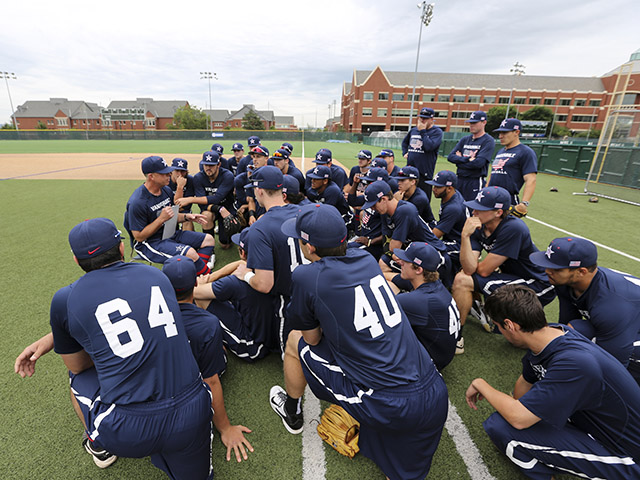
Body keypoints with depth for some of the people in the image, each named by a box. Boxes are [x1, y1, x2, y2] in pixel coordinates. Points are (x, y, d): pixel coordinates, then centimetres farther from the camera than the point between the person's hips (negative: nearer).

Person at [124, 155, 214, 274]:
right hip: (149, 242, -8)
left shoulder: (166, 190, 4)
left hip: (170, 233, 9)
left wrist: (186, 217, -1)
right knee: (190, 253, -30)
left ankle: (197, 269, -16)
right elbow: (139, 237, -19)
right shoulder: (137, 202, -21)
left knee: (209, 239, -3)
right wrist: (161, 218, -25)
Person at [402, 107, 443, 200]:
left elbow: (429, 147, -20)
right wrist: (405, 152, 16)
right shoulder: (413, 130, 15)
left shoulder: (437, 131, -3)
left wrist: (422, 131, -13)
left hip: (424, 172, -6)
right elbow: (405, 142, 33)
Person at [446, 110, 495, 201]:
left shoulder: (488, 141, -4)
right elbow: (450, 157, 3)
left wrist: (460, 160, -6)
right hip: (459, 180, 7)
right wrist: (468, 159, -10)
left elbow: (478, 163, -18)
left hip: (476, 182, -6)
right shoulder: (465, 139, 15)